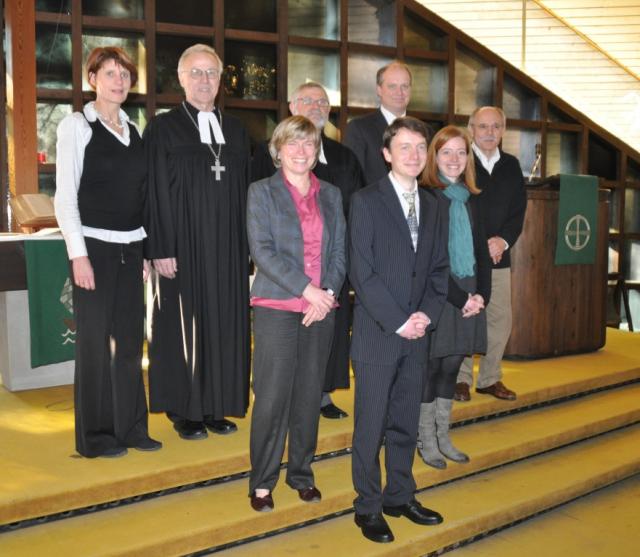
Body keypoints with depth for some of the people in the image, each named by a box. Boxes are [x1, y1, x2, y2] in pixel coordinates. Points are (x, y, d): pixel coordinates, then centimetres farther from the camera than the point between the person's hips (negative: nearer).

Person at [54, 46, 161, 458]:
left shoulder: (133, 130, 13)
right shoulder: (76, 126, -3)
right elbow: (65, 195, -7)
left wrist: (147, 250, 10)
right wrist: (78, 254, -14)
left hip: (130, 248, 5)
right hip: (95, 246, -5)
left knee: (130, 339, 8)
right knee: (95, 341, 1)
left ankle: (131, 427, 20)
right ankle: (95, 436, 13)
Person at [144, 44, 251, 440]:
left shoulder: (236, 130, 12)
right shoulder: (163, 128, 0)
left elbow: (245, 191, 12)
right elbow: (155, 194, -5)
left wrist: (247, 247, 7)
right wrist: (161, 250, -12)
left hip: (228, 248, 4)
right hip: (184, 247, -4)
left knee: (225, 324, 7)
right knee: (184, 325, 3)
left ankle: (216, 406, 20)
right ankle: (184, 411, 15)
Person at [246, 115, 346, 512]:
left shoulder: (331, 195, 13)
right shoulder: (262, 192, 1)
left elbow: (340, 251, 9)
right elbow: (262, 251, -9)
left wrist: (329, 291, -9)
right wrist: (306, 289, -16)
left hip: (322, 309, 4)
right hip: (276, 307, -4)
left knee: (310, 395, 10)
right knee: (272, 397, -2)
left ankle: (302, 473, 25)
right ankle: (262, 482, 13)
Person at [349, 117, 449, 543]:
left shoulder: (435, 206, 11)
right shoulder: (366, 201, -6)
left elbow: (440, 267, 11)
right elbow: (362, 272, -12)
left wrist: (427, 314, -5)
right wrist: (398, 322, -14)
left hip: (417, 332, 5)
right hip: (377, 333, -5)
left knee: (407, 422, 14)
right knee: (371, 425, 4)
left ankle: (400, 496, 30)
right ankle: (369, 507, 18)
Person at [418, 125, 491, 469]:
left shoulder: (471, 199, 12)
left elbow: (482, 252, 12)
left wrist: (481, 294, -2)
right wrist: (460, 297, -14)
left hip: (468, 297, 6)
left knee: (451, 366, 12)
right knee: (431, 367, 2)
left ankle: (443, 437, 25)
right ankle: (427, 442, 16)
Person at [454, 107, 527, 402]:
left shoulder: (511, 165, 13)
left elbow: (519, 209, 10)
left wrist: (504, 240, -8)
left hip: (499, 255, 5)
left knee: (500, 318, 7)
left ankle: (490, 378, 21)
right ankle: (461, 379, 12)